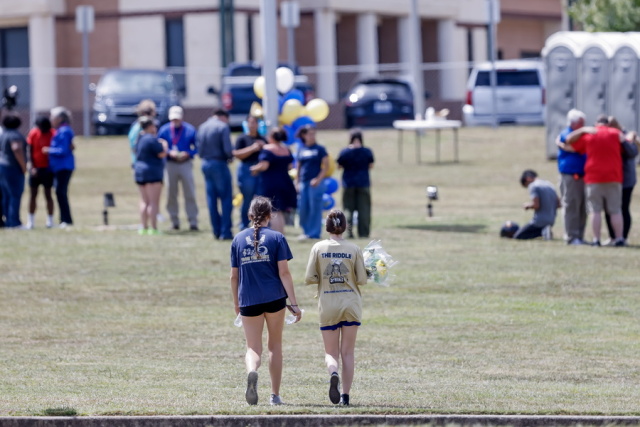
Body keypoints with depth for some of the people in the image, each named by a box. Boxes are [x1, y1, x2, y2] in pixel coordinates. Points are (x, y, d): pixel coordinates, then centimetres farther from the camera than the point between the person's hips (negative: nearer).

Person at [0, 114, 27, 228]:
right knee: (15, 195, -8)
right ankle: (14, 222, -12)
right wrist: (23, 166, -20)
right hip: (13, 168, -9)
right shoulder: (15, 135, -14)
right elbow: (16, 149, -28)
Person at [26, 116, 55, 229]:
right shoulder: (33, 133, -3)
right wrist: (32, 167, -9)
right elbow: (29, 151, -1)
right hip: (35, 168, 2)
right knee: (33, 194, 5)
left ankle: (50, 220, 7)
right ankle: (31, 220, 11)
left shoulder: (53, 134, -8)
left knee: (48, 194, 2)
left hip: (48, 169, -2)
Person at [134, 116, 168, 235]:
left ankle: (143, 227, 13)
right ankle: (153, 228, -9)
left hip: (139, 171, 9)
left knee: (144, 201, 13)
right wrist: (164, 145, 5)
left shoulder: (139, 139, 11)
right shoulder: (151, 139, -16)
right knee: (154, 202, -6)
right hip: (152, 172, -9)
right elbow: (162, 154, -16)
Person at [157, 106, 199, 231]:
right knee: (171, 194, 4)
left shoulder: (190, 130, -1)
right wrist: (169, 152, -13)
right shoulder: (164, 130, 2)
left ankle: (193, 221, -1)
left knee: (190, 194, -4)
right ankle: (174, 221, 13)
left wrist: (188, 154, -15)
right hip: (170, 164, 1)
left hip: (185, 163, -1)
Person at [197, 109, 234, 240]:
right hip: (219, 164, -7)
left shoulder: (202, 127, 10)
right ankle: (225, 232, -5)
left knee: (211, 199, 11)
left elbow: (199, 149, 10)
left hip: (205, 164, 7)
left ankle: (217, 231, 14)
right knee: (226, 199, -1)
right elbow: (227, 149, -16)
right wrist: (230, 157, 2)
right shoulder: (223, 127, -10)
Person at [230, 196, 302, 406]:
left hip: (249, 300, 1)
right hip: (274, 298, -1)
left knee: (253, 348, 4)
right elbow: (284, 273, -7)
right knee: (275, 345, 15)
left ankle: (252, 372, -31)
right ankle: (275, 395, 16)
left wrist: (236, 302, 21)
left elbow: (234, 276, 8)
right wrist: (294, 304, -6)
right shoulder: (276, 238, -1)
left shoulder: (238, 239, 5)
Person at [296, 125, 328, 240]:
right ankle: (306, 231, 15)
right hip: (303, 182, 4)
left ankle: (314, 233, -1)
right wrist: (297, 182, 12)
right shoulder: (301, 150, 12)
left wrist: (318, 179, -11)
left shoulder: (319, 149, 0)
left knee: (315, 208, -5)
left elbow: (326, 166, -2)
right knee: (303, 208, 3)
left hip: (315, 182, -4)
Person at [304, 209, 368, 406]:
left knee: (331, 352, 7)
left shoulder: (318, 248, -4)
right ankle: (345, 395, 5)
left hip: (328, 305, -1)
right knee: (348, 352, 9)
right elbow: (362, 280, -3)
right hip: (351, 302, 1)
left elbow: (309, 279, -6)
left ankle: (333, 373, -25)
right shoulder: (354, 249, -3)